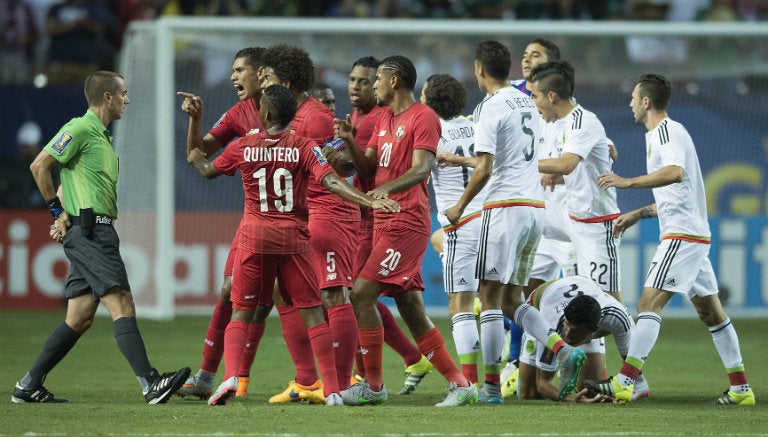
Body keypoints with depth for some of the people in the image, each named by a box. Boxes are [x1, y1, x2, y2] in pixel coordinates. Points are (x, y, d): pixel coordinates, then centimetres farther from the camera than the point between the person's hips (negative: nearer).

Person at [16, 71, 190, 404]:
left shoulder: (102, 136, 21)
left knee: (80, 319, 7)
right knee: (122, 305, -16)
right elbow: (39, 166, -12)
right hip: (88, 232, -10)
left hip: (96, 233, 10)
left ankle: (28, 386, 11)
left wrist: (63, 213, 15)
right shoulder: (80, 129, -8)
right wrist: (57, 209, -5)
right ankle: (151, 384, -24)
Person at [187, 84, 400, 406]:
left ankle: (230, 377, -13)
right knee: (312, 313, 2)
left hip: (254, 235, 0)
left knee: (241, 312, 8)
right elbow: (331, 181, -16)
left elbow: (207, 171, 18)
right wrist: (370, 201, -21)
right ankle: (332, 390, -3)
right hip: (293, 237, 0)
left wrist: (195, 158, 41)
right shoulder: (304, 148, -3)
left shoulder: (243, 148, 1)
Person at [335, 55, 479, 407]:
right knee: (411, 309, 6)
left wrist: (387, 188, -35)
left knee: (361, 295, -13)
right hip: (386, 222, 9)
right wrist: (349, 140, 0)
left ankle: (373, 385, -5)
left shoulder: (423, 117, -8)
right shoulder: (384, 120, 19)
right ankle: (459, 384, 8)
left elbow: (421, 168, -19)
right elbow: (368, 167, 18)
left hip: (406, 222, -9)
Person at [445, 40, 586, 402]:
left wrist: (461, 205, -4)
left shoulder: (490, 107, -9)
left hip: (505, 207, -8)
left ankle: (492, 385, -8)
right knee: (511, 300, 11)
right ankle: (564, 351, -8)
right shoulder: (527, 103, 15)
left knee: (490, 296, -4)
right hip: (535, 206, 8)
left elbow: (485, 169, -16)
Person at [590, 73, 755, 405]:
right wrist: (637, 215, 28)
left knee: (649, 302, -15)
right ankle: (740, 388, 12)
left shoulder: (666, 131, -9)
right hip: (694, 235, 11)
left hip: (681, 236, -11)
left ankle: (624, 382, -22)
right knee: (710, 311, 11)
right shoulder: (665, 133, 22)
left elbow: (675, 172, -30)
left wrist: (627, 182, -30)